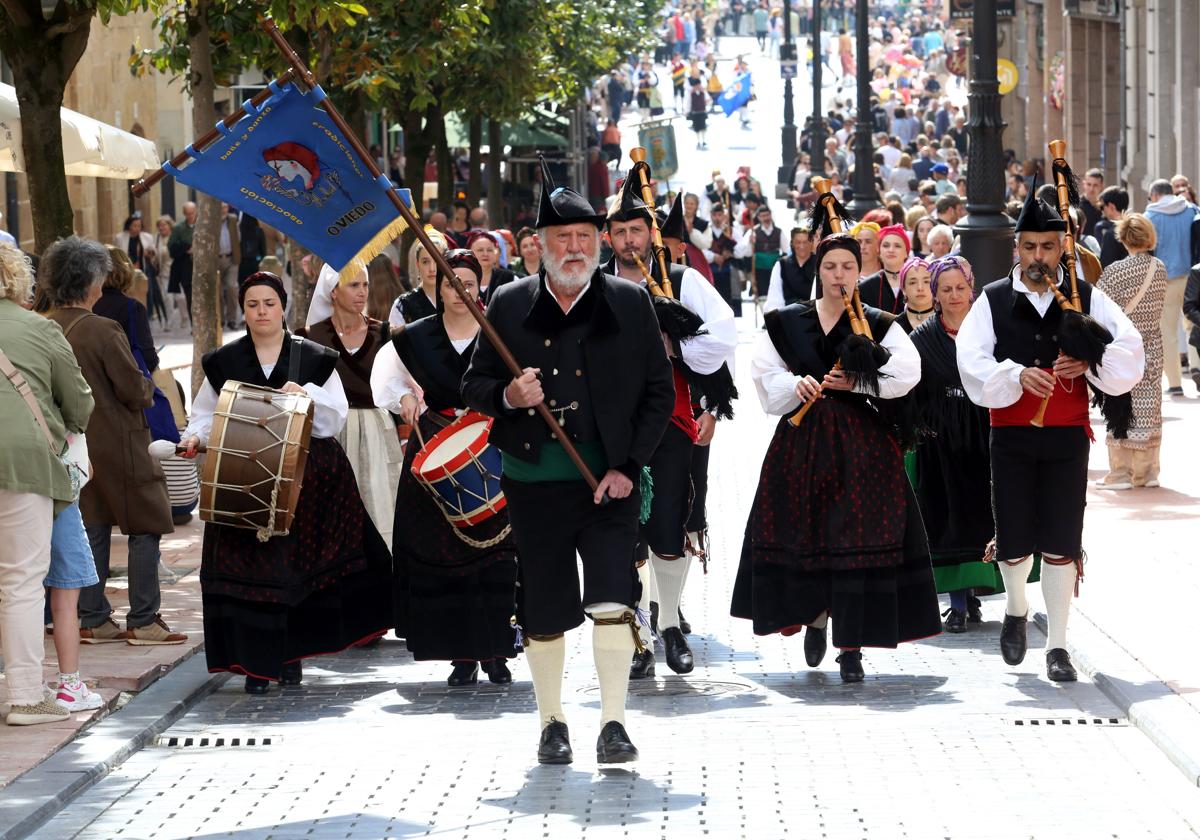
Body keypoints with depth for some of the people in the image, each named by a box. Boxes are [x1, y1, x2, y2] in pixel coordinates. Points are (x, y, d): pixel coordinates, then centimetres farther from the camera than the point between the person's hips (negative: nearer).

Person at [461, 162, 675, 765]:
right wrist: (507, 396, -13)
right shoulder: (509, 305, 6)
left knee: (613, 603, -13)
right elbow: (474, 385, 11)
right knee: (544, 613, 7)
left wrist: (629, 465, -4)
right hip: (534, 483, 1)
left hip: (610, 482, -1)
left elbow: (660, 391, 6)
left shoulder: (629, 303, 4)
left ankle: (613, 722, -7)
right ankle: (552, 723, 21)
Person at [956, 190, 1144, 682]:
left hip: (1067, 437, 0)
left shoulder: (1086, 299, 3)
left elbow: (1129, 350, -3)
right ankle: (1016, 609, 36)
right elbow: (971, 362, -9)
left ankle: (1057, 646, 8)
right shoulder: (993, 300, 1)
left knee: (1061, 543, -1)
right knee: (1014, 543, 3)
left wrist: (1090, 364, -21)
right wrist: (1017, 374, -24)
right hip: (1011, 436, 0)